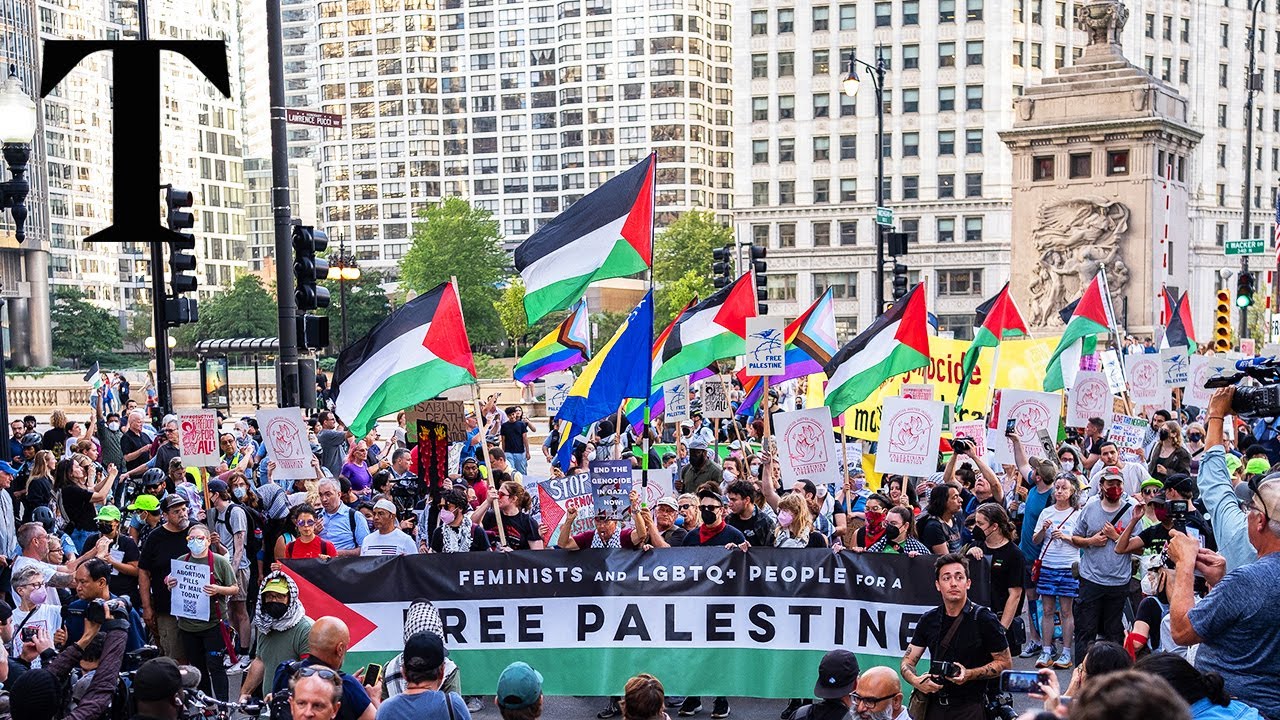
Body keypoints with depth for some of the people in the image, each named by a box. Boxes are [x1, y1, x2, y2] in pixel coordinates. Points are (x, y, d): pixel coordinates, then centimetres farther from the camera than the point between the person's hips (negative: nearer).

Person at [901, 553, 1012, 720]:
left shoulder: (984, 619, -7)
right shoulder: (928, 620, 5)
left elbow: (1005, 663, -4)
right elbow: (907, 662, 8)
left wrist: (970, 674, -18)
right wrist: (915, 681, -14)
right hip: (935, 705, 4)